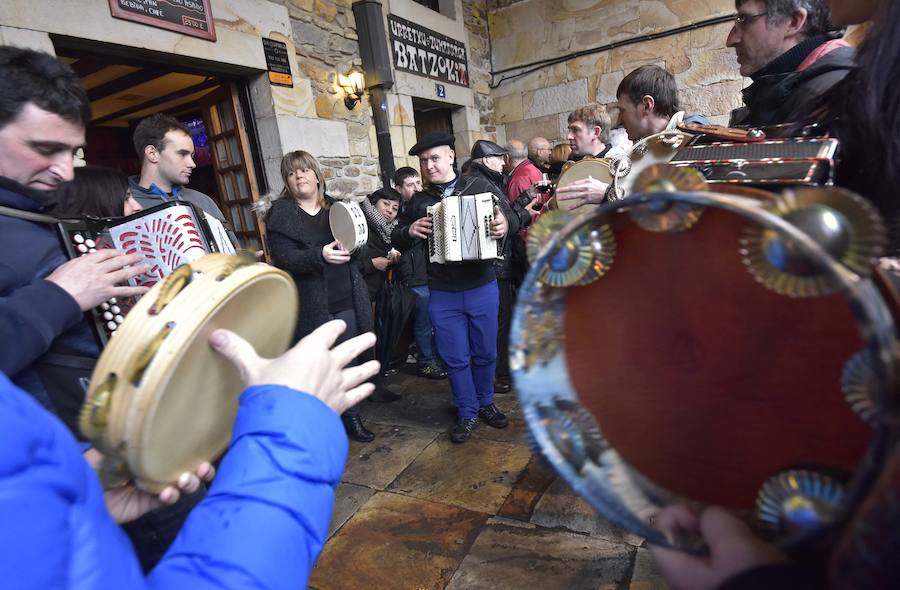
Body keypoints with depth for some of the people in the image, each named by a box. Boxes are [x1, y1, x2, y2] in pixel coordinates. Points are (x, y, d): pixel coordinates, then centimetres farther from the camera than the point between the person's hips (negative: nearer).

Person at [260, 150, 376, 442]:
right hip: (311, 305, -4)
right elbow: (284, 259, -13)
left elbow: (359, 250, 11)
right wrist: (320, 255, -29)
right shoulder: (279, 214, -2)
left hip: (346, 300, 4)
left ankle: (350, 415, 30)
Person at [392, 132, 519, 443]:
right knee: (456, 358, 9)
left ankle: (485, 403, 37)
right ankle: (467, 413, 28)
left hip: (482, 288, -1)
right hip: (442, 295, 1)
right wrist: (409, 231, -8)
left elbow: (511, 216, -2)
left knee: (485, 353, 13)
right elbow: (396, 239, 14)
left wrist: (506, 224, -26)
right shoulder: (418, 201, 7)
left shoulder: (480, 186, 0)